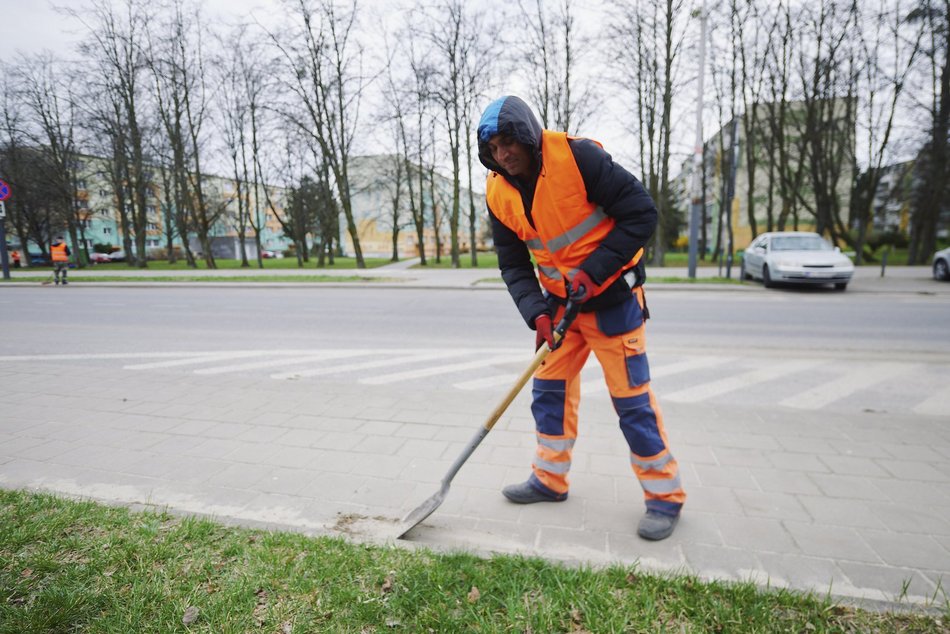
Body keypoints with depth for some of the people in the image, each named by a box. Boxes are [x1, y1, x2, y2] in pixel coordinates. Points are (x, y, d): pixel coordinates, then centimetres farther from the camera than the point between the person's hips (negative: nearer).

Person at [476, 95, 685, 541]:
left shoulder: (578, 157, -19)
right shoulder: (499, 193, -1)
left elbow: (642, 213, -18)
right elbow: (513, 264, 0)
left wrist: (593, 270, -24)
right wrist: (537, 314, -15)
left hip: (611, 295, -6)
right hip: (559, 298, 6)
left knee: (631, 397, -1)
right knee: (549, 387, 10)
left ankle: (664, 494, 17)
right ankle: (550, 479, 28)